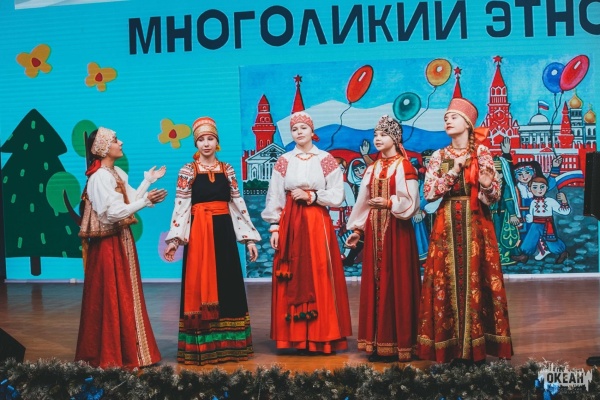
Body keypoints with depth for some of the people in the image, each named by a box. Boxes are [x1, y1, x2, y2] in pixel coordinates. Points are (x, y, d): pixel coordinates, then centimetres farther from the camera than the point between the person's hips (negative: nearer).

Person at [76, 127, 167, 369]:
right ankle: (113, 356, 6)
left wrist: (148, 182, 12)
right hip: (108, 244, -9)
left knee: (125, 296, 15)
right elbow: (114, 212, -24)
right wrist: (146, 201, -24)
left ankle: (127, 349, 25)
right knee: (112, 298, -3)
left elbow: (129, 200, 9)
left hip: (121, 240, 9)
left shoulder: (117, 173, 11)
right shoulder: (100, 177, -18)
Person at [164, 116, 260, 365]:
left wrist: (249, 238, 5)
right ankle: (201, 346, 8)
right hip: (199, 233, -3)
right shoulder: (188, 171, 1)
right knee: (200, 288, 0)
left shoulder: (227, 170, 9)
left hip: (224, 231, 3)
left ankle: (227, 342, 17)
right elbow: (180, 206, -5)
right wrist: (174, 239, -16)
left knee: (228, 286, 6)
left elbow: (238, 204, 9)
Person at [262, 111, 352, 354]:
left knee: (319, 278, -3)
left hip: (318, 224, -1)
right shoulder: (283, 161, 8)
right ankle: (294, 335, 8)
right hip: (289, 225, 2)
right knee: (291, 280, 1)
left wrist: (310, 196, -11)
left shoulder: (326, 160, 3)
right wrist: (274, 227, -2)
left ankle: (321, 337, 4)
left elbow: (337, 196, 0)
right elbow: (274, 197, 6)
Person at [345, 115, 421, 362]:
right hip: (374, 232, 6)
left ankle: (399, 343, 2)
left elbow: (411, 203, -11)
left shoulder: (404, 167, -5)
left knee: (397, 284, -4)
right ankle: (378, 342, 11)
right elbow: (363, 202, 15)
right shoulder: (373, 169, 14)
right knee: (375, 284, 5)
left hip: (396, 232, -6)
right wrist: (357, 230, 11)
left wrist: (388, 203, -23)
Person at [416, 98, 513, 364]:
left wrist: (487, 185, -23)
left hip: (476, 224, -2)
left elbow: (494, 195, -1)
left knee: (475, 279, -3)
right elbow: (428, 193, -1)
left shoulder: (481, 152, 2)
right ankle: (449, 345, 5)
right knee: (447, 280, -1)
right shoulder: (439, 156, 9)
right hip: (446, 225, 2)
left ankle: (476, 344, 4)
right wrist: (453, 172, -9)